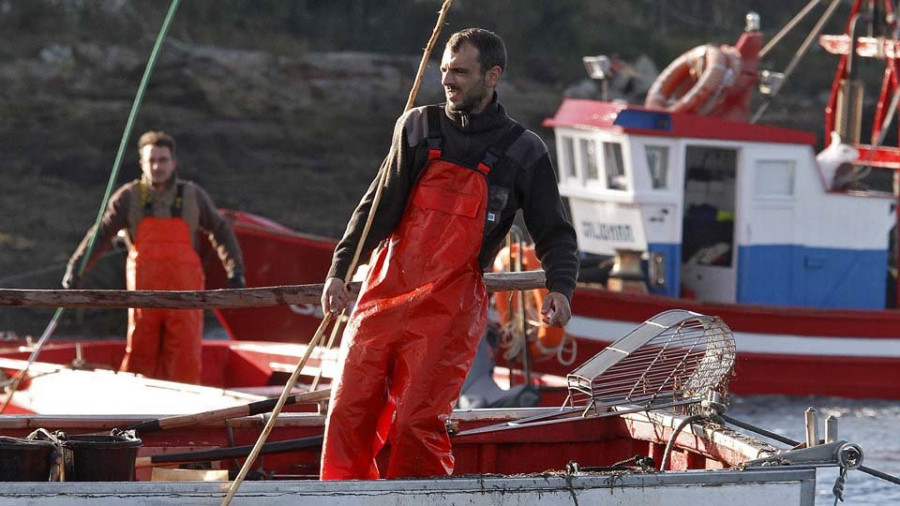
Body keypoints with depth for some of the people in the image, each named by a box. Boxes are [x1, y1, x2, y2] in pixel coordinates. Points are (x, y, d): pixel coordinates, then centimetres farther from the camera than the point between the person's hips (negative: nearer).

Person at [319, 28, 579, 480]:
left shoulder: (522, 152, 3)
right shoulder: (418, 127, 9)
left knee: (417, 426, -12)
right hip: (384, 295, 3)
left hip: (448, 310, -3)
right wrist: (339, 270, -1)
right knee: (349, 416, -4)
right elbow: (379, 206, 10)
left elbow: (554, 234, 7)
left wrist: (560, 288, -12)